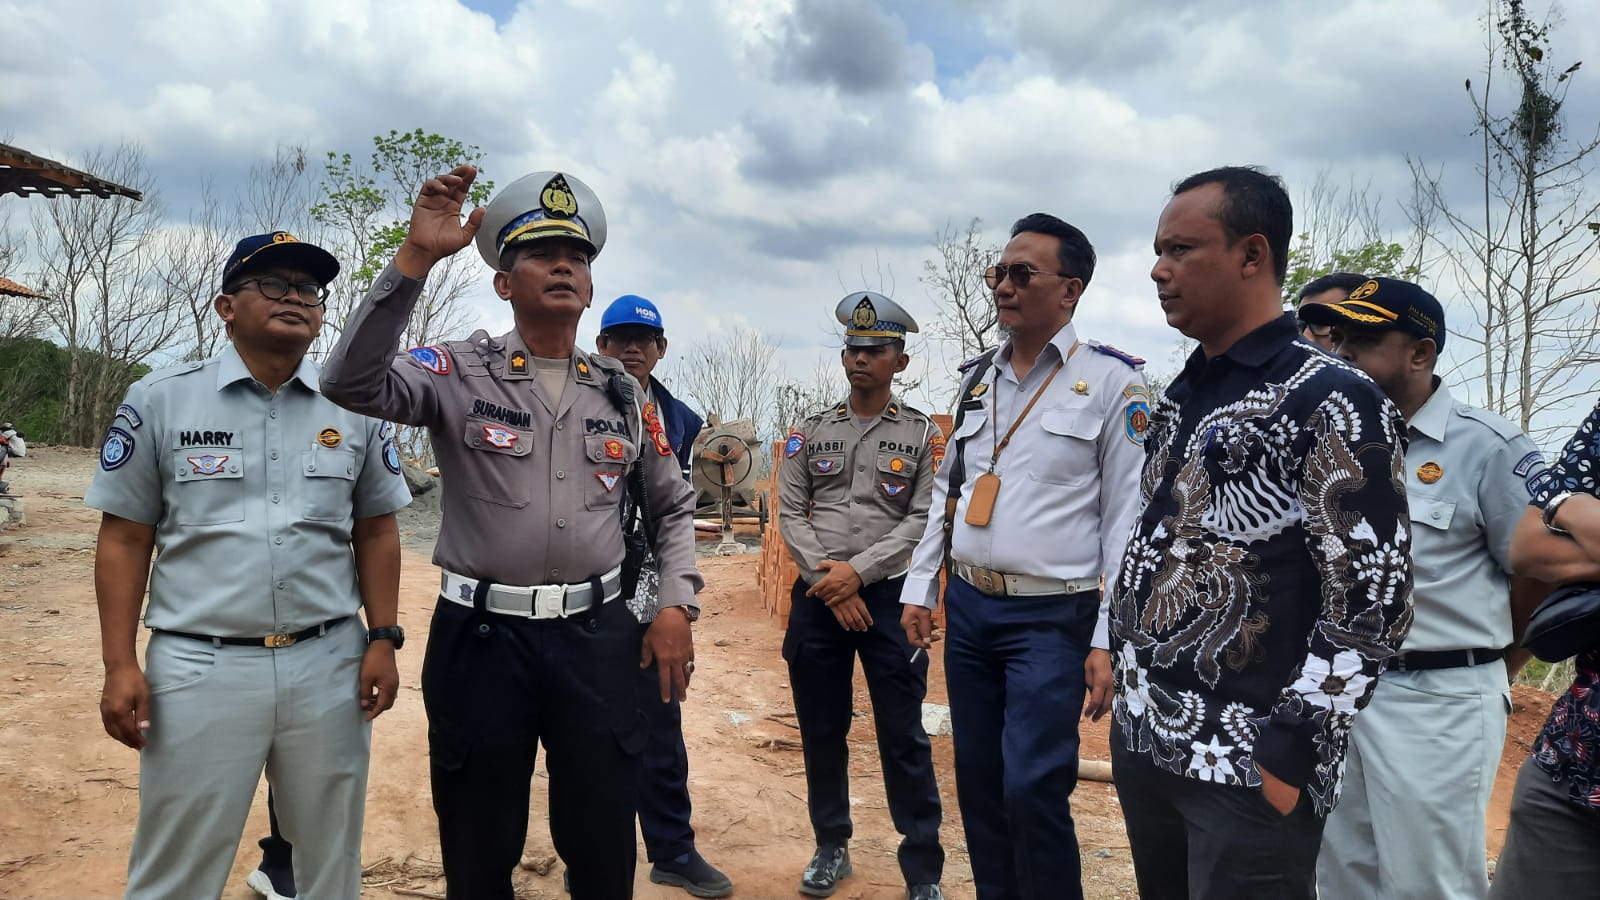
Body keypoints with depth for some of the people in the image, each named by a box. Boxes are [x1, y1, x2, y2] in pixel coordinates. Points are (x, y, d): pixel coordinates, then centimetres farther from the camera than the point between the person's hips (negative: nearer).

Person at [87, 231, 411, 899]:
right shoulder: (160, 400, 0)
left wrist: (383, 640, 3)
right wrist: (119, 665, -3)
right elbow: (125, 539, 3)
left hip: (329, 664, 2)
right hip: (199, 667, -1)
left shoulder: (354, 407, 5)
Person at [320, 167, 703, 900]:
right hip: (481, 636, -2)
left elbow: (673, 507, 15)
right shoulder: (460, 373, -3)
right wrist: (415, 256, -25)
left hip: (597, 636, 3)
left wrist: (678, 605, 4)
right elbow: (352, 383, -22)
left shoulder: (624, 393, 7)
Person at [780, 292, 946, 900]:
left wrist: (858, 570, -16)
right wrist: (827, 578, -10)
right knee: (821, 729, 12)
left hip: (890, 597, -3)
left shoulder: (923, 434, 1)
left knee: (903, 737, 2)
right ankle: (832, 847, 29)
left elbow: (924, 520, -7)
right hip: (816, 598, 3)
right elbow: (789, 514, 3)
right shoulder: (811, 432, 7)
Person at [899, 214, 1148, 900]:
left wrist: (1110, 640, -13)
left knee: (1032, 790, -7)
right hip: (967, 608, 6)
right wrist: (919, 589, 12)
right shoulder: (978, 378, 11)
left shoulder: (1111, 380, -7)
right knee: (977, 783, 13)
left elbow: (1129, 519, -10)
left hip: (1052, 617, -6)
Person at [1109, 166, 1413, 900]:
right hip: (1140, 744, 7)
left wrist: (1290, 754, -17)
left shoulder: (1331, 401, -12)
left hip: (1249, 771, -7)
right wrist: (1128, 681, 15)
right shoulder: (1180, 399, 10)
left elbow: (1373, 605, -15)